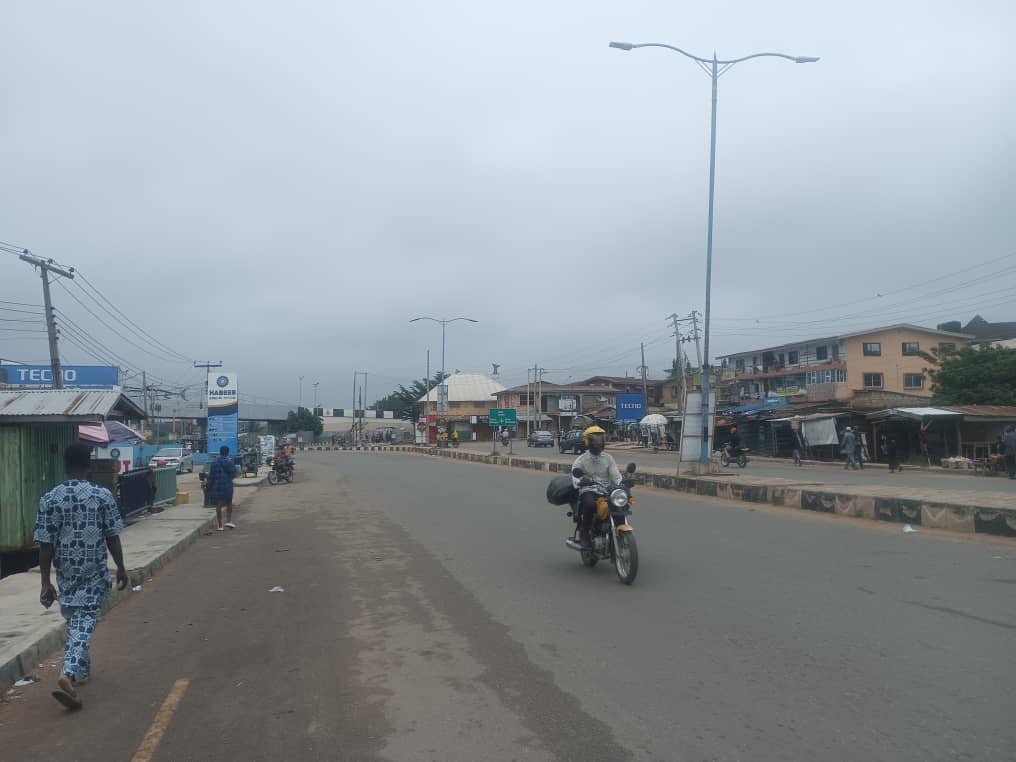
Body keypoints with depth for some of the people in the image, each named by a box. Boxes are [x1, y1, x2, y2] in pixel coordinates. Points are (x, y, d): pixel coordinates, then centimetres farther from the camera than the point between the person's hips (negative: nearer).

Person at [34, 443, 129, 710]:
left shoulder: (50, 498, -6)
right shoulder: (103, 495, -10)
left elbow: (45, 545, -6)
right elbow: (112, 537, -6)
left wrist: (46, 582, 0)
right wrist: (121, 568, 6)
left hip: (65, 574, 3)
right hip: (94, 573, -3)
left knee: (74, 621, 22)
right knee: (84, 624, -2)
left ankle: (81, 669, 36)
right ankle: (69, 675, -21)